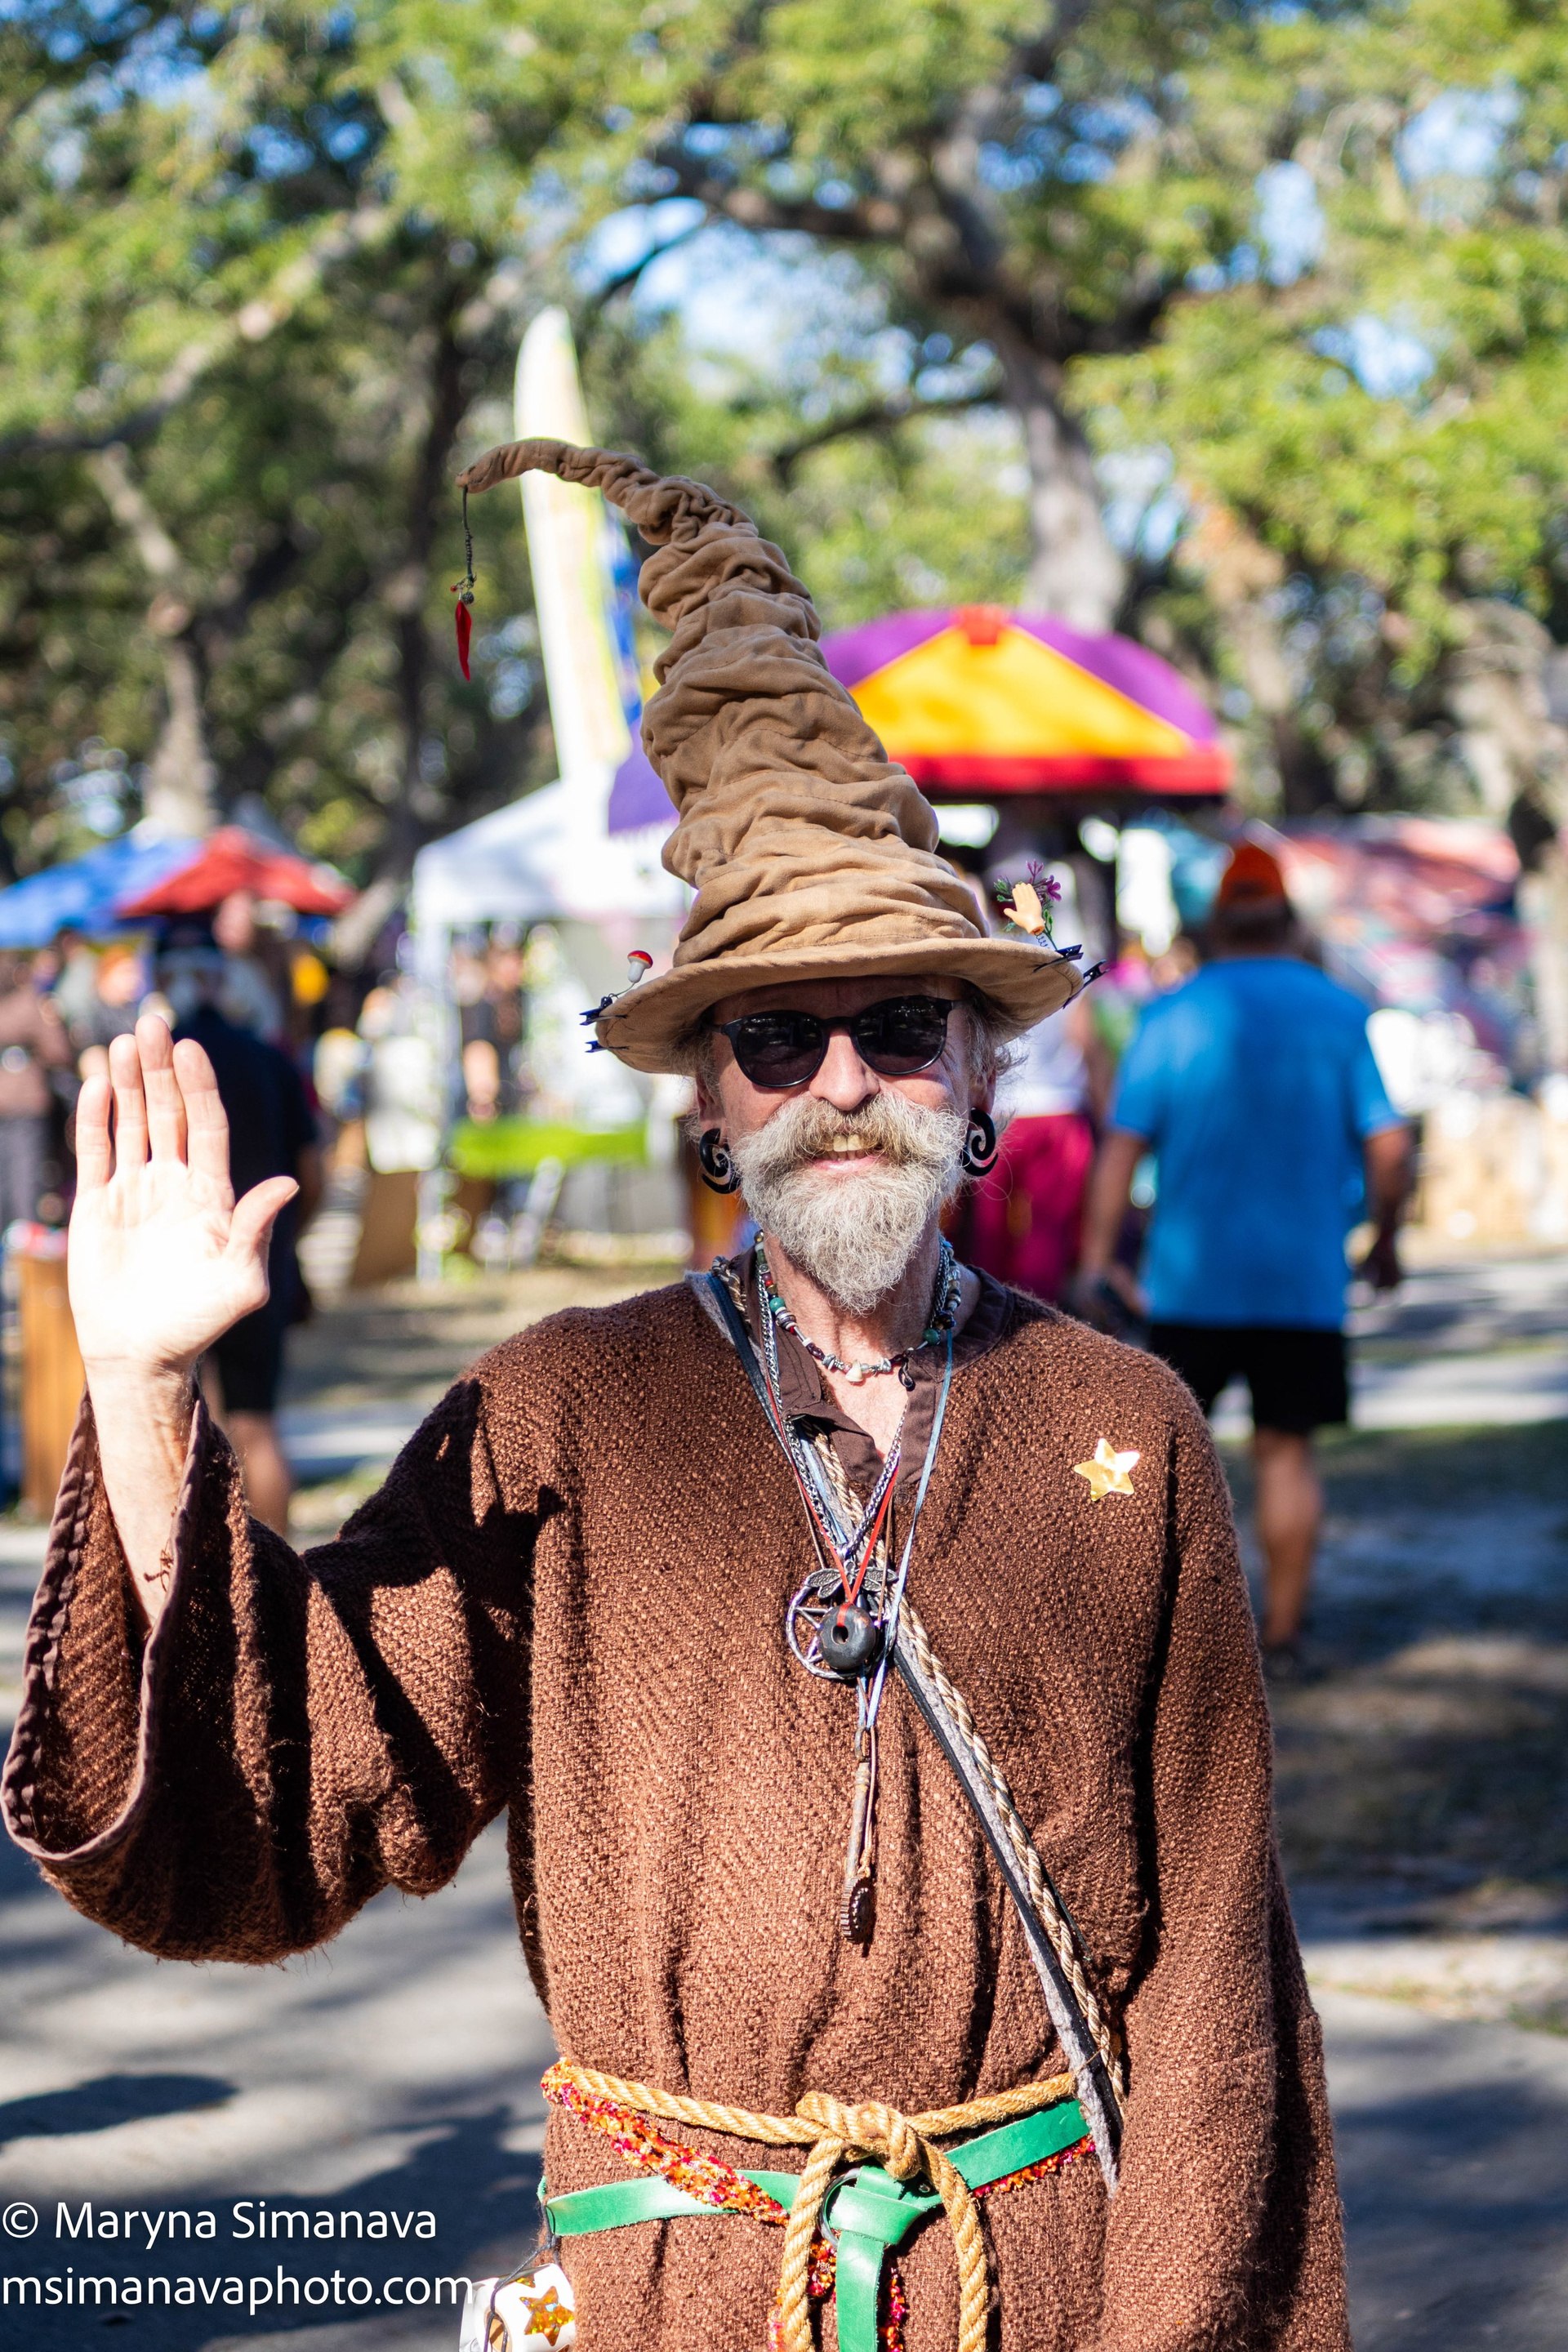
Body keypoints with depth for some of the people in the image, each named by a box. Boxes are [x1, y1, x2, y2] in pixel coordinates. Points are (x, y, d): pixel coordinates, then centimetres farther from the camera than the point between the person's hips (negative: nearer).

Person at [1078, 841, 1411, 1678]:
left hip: (1193, 1278, -1)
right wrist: (1384, 1238, 14)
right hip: (1306, 1279, 1)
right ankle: (1281, 1634, 6)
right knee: (1287, 1450, 5)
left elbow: (1123, 1144, -4)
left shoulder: (1171, 1019, -1)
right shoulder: (1341, 1015, 2)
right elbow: (1388, 1145, 0)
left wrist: (1099, 1255, 1)